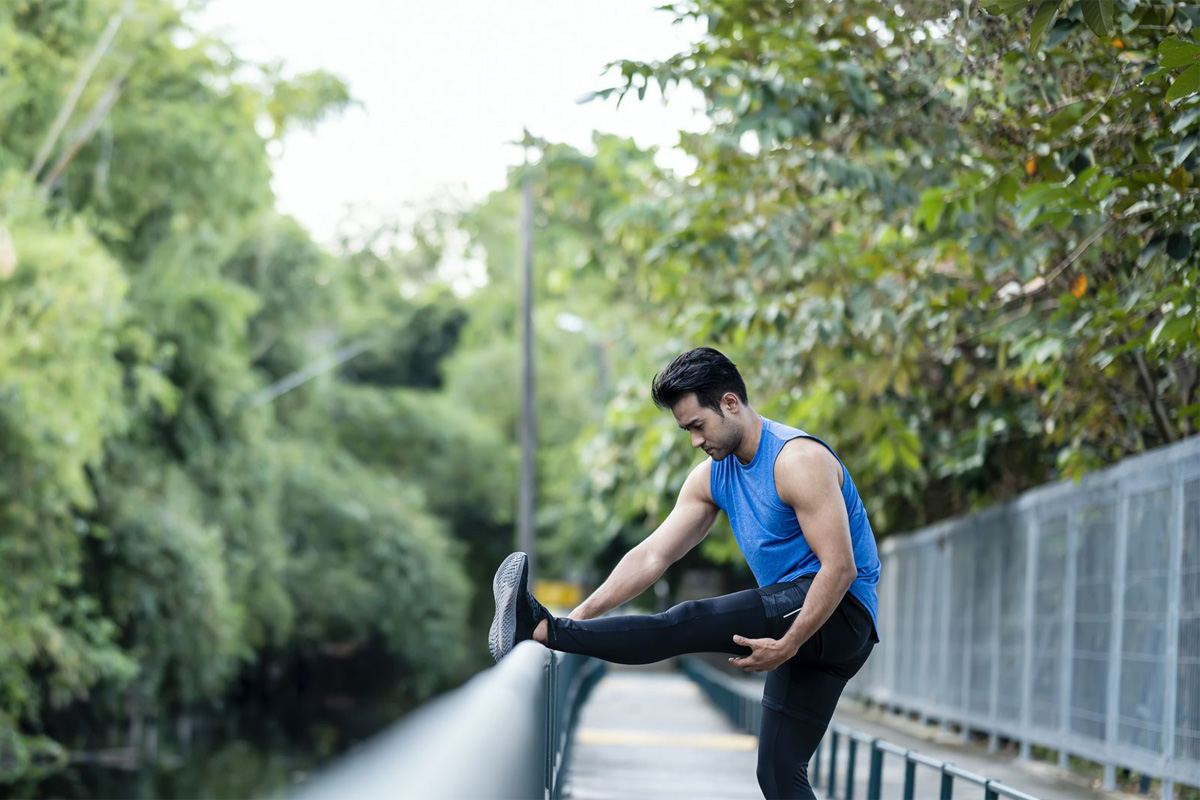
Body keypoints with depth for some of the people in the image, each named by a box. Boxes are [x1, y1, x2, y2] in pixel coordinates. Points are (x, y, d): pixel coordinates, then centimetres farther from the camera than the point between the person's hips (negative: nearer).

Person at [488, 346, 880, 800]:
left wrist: (786, 645, -26)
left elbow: (840, 567, -21)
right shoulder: (712, 477, 11)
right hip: (801, 626, 9)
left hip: (841, 613, -9)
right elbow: (652, 557, 7)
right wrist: (580, 617, -3)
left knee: (690, 624, -22)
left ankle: (540, 630, -25)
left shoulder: (798, 460, -16)